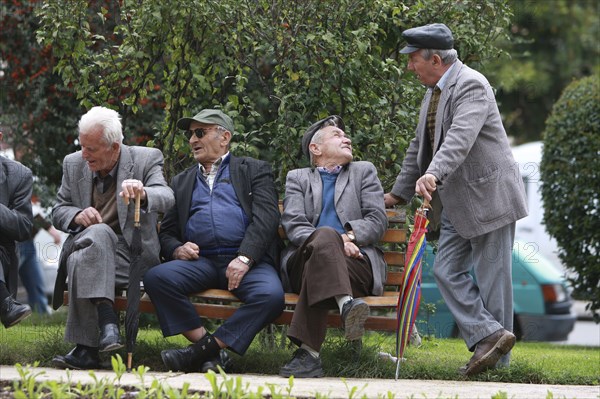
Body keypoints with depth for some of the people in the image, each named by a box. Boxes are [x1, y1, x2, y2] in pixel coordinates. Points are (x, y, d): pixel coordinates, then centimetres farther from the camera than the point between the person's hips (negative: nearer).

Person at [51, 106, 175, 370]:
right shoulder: (74, 164, 11)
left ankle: (86, 348, -40)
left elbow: (166, 199, -19)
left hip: (130, 256, -3)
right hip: (87, 246, 3)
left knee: (82, 261, -35)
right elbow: (58, 211, 15)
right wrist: (77, 216, -10)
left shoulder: (146, 160, -1)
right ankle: (107, 321, -45)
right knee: (99, 233, -35)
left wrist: (143, 193, -44)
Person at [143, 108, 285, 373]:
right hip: (200, 260, 3)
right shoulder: (182, 182, 28)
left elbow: (266, 217, 0)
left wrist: (244, 259, -17)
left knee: (270, 296, -35)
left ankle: (205, 349, -27)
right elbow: (166, 233, 23)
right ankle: (209, 351, -24)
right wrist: (177, 250, -2)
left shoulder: (255, 170, 15)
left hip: (247, 259, -3)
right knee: (156, 278, -27)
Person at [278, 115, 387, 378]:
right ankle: (346, 304, -61)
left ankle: (309, 352, -53)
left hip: (357, 262, 1)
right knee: (326, 236, -38)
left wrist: (350, 237, -12)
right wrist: (333, 240, -16)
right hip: (303, 262, 0)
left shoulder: (364, 172, 27)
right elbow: (293, 225, 4)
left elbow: (378, 220, 11)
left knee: (318, 269, -36)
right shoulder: (297, 178, 24)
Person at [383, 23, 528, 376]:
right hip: (456, 203, 10)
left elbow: (460, 137, -33)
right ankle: (489, 336, -3)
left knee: (491, 275, -4)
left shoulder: (471, 85, -16)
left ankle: (499, 360, 1)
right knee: (448, 270, 1)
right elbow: (420, 147, 24)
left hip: (488, 197, -10)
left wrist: (433, 175, -46)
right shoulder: (434, 91, 15)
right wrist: (398, 193, 25)